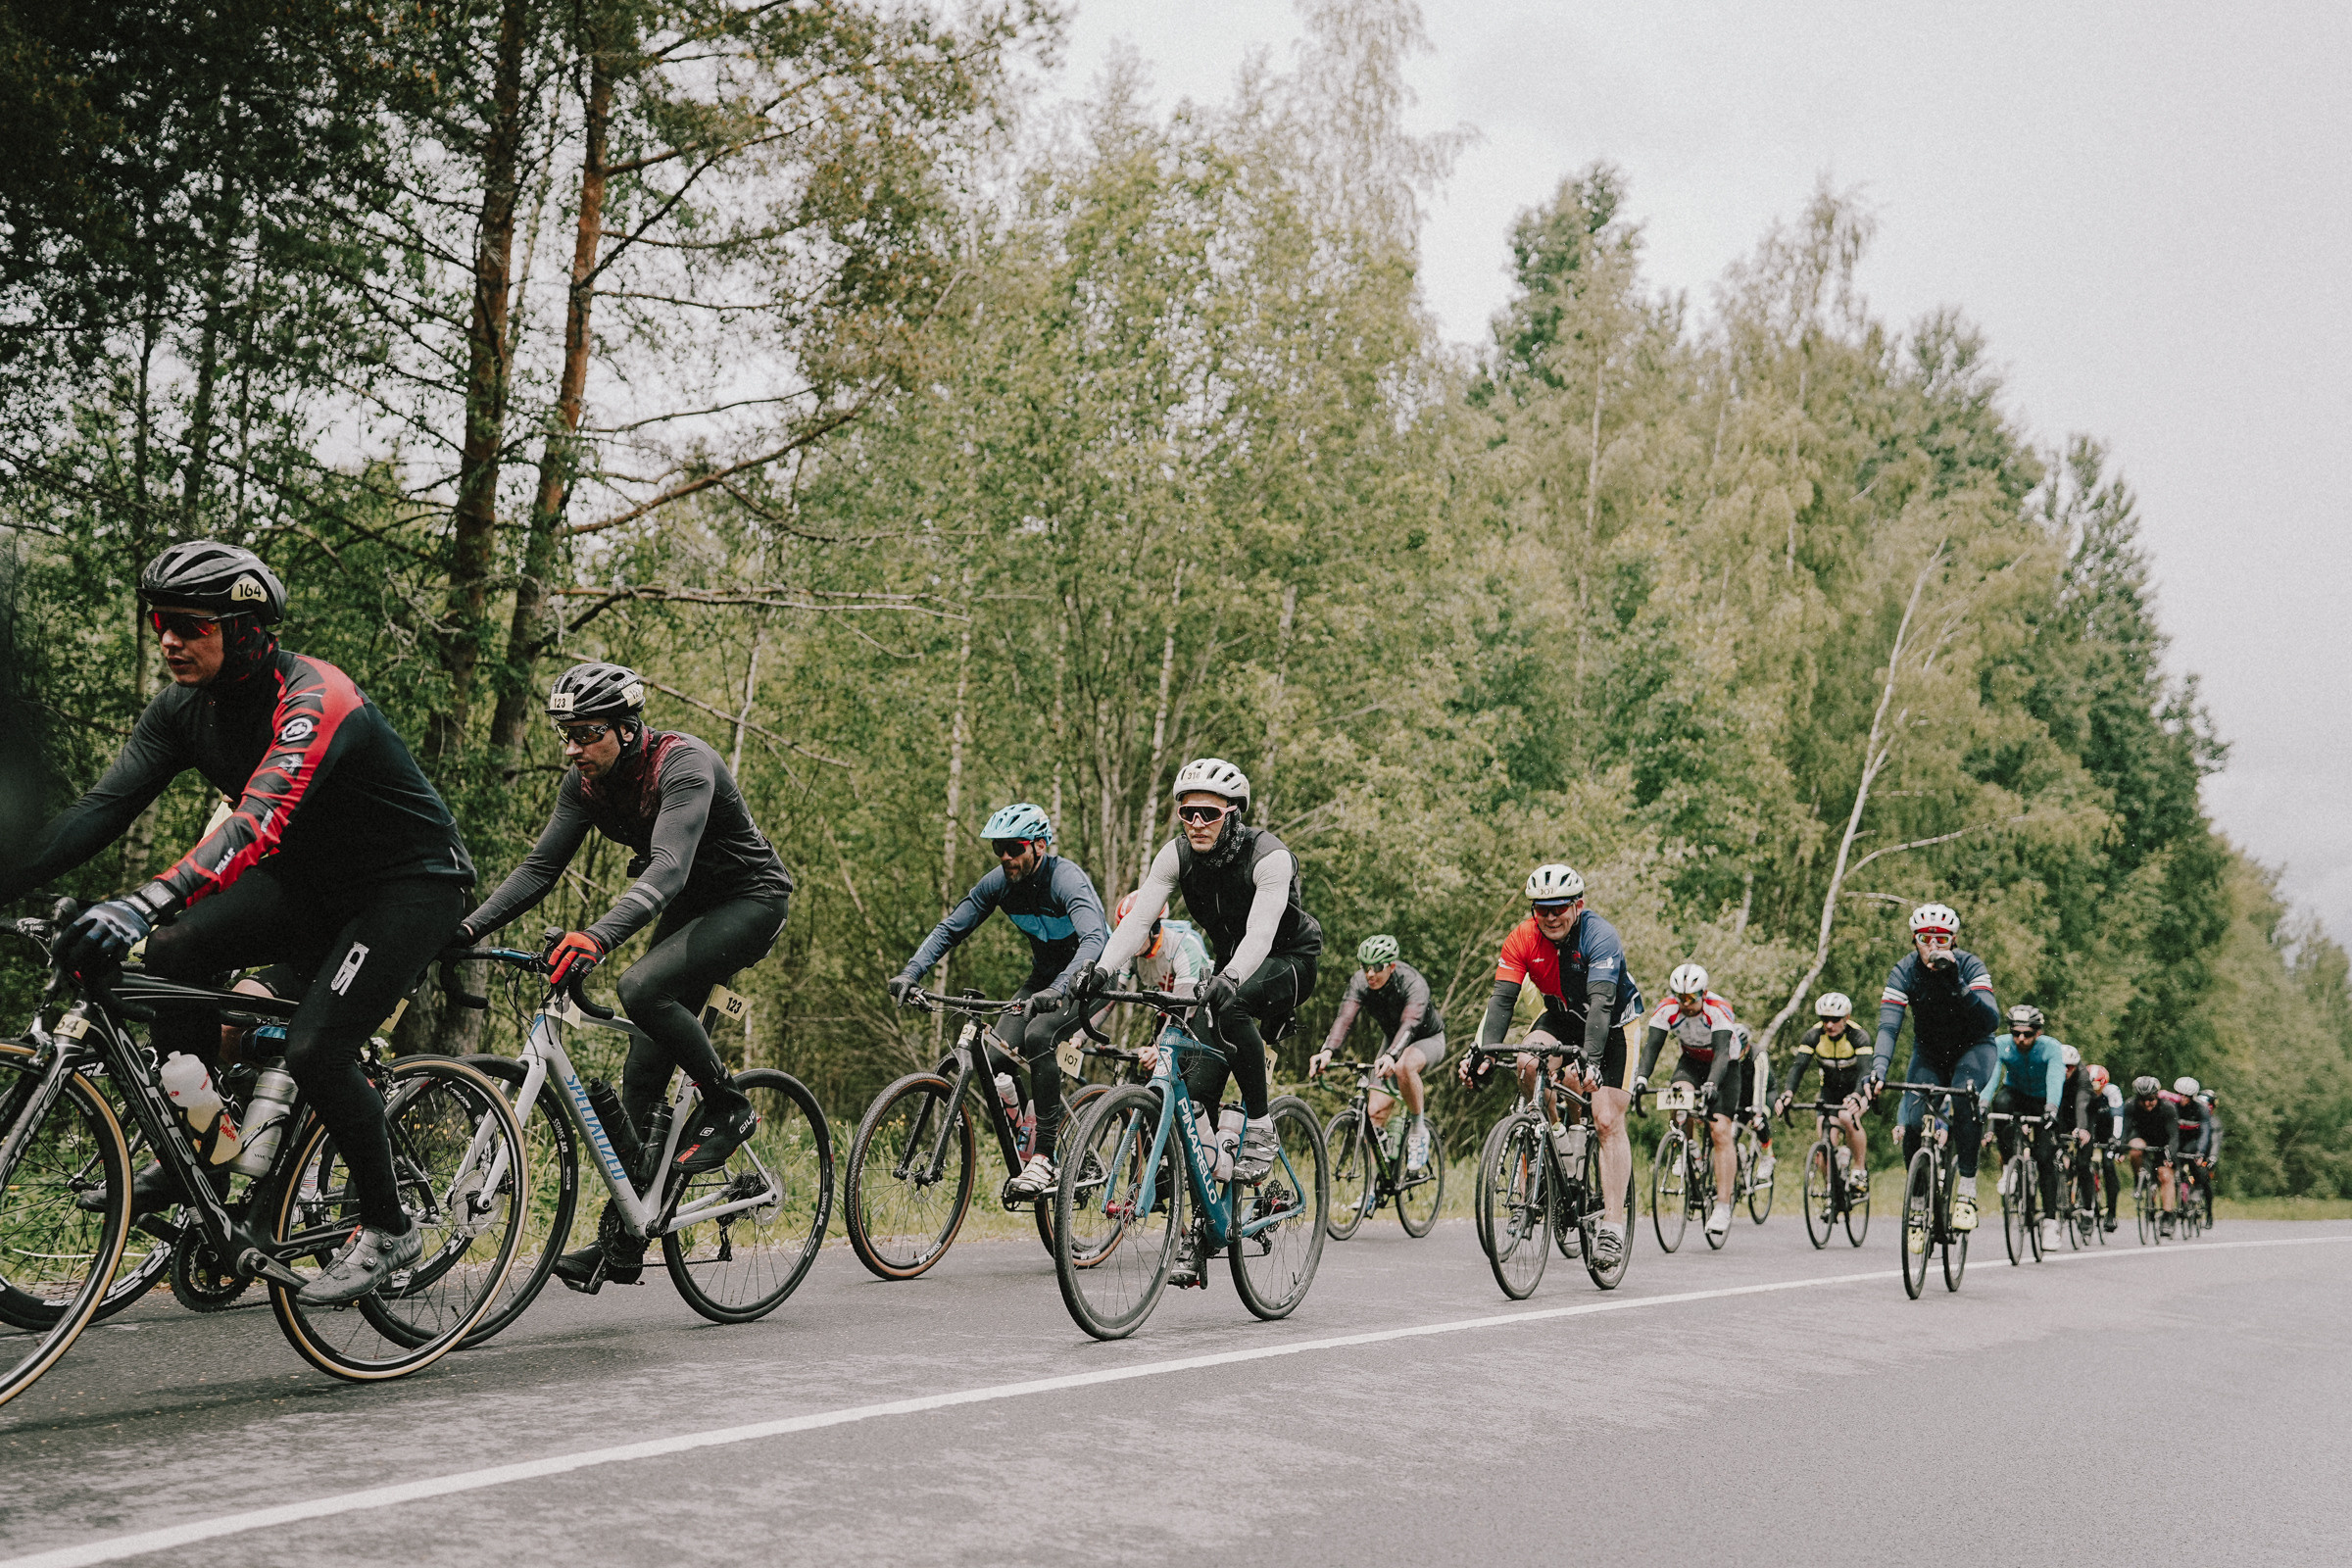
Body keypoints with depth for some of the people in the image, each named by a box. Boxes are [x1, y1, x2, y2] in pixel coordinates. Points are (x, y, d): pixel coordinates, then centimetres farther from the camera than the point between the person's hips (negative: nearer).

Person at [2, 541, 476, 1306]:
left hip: (410, 883, -7)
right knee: (176, 950, -13)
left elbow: (262, 822, -43)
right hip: (313, 880, 8)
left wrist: (144, 902, -55)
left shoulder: (313, 698, -29)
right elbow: (104, 806, -10)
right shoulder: (182, 708, -4)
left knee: (316, 1048, -19)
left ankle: (388, 1227, 1)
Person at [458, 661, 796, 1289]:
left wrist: (597, 937, -57)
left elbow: (668, 867, -42)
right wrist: (468, 928, -19)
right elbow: (541, 866, -5)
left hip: (751, 899, -7)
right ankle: (622, 1242, 8)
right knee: (642, 1075, 1)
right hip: (690, 907, 8)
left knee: (642, 987, -32)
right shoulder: (585, 782, -6)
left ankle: (729, 1105, -10)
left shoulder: (682, 764, -29)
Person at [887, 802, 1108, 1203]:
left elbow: (1094, 939, -43)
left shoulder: (1066, 879, -28)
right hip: (1045, 975, 6)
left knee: (1038, 1036, -32)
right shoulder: (999, 882, -9)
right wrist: (911, 972, -22)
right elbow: (949, 928, -6)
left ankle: (1045, 1158, -24)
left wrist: (1059, 989, -59)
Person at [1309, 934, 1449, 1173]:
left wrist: (1391, 1056, -66)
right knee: (1376, 1110, -13)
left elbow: (1409, 1024, -47)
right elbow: (1344, 1018, -35)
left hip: (1429, 1039, -5)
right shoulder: (1359, 982, -21)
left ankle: (1419, 1129, -17)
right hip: (1392, 1040, 5)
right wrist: (1327, 1051, -54)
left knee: (1404, 1066, -39)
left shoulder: (1413, 983, -33)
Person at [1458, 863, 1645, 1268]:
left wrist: (1590, 1060, -53)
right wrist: (1483, 1051, -39)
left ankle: (1613, 1226, -8)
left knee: (1608, 1122, -12)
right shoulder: (1522, 939, -18)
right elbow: (1502, 1000, -23)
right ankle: (1554, 1135, -3)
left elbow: (1601, 1002, -40)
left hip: (1615, 1022, -3)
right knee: (1528, 1062, -29)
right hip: (1563, 1017, 4)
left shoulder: (1600, 936, -29)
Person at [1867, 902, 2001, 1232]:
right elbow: (1888, 1025, -29)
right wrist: (1878, 1068, -46)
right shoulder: (1904, 971, -20)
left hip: (1972, 1047, -2)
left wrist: (1958, 986, -49)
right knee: (1912, 1124, -19)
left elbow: (1991, 1020, -35)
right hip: (1929, 1051, 2)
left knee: (1963, 1093, -34)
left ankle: (1966, 1192, -28)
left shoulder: (1970, 966, -23)